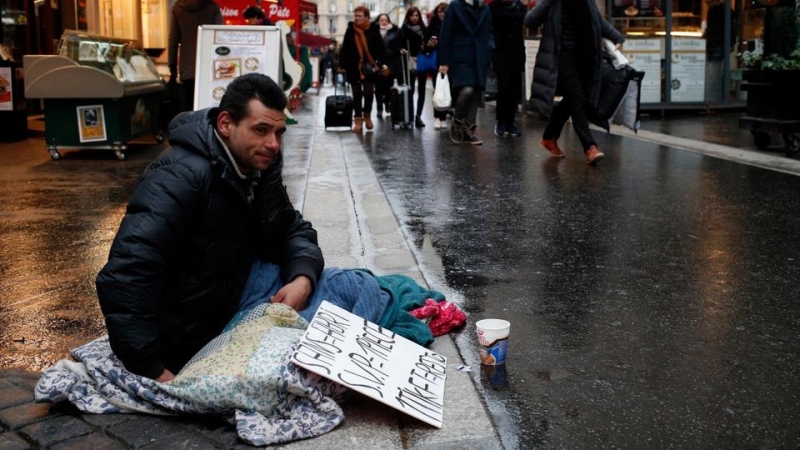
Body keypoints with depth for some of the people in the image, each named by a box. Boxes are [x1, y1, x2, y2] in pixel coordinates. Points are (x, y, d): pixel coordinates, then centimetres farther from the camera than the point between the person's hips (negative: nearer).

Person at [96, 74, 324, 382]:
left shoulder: (259, 168, -1)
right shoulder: (182, 176, -27)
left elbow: (293, 227, 8)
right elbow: (125, 276, -35)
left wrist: (303, 276, -16)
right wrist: (151, 370, -36)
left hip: (227, 325, 8)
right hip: (179, 347, -7)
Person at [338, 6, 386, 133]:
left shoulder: (374, 30, -4)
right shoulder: (350, 30, 1)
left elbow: (380, 48, -4)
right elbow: (345, 49, 2)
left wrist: (379, 63, -14)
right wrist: (342, 64, -3)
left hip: (369, 68, -1)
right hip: (354, 67, 1)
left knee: (368, 93, 3)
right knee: (357, 94, 5)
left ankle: (367, 116, 26)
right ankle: (358, 120, 10)